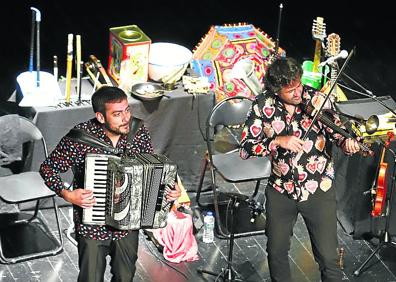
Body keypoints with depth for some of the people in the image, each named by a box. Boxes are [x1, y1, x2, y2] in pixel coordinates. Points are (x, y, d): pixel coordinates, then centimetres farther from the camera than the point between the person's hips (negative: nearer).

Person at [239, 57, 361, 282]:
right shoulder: (263, 105, -8)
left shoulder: (316, 99, -11)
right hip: (281, 189, 2)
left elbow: (337, 130, -11)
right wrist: (278, 141, -25)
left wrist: (347, 142, -34)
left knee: (328, 258, -1)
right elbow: (246, 148, -10)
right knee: (276, 251, 17)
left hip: (318, 189, -2)